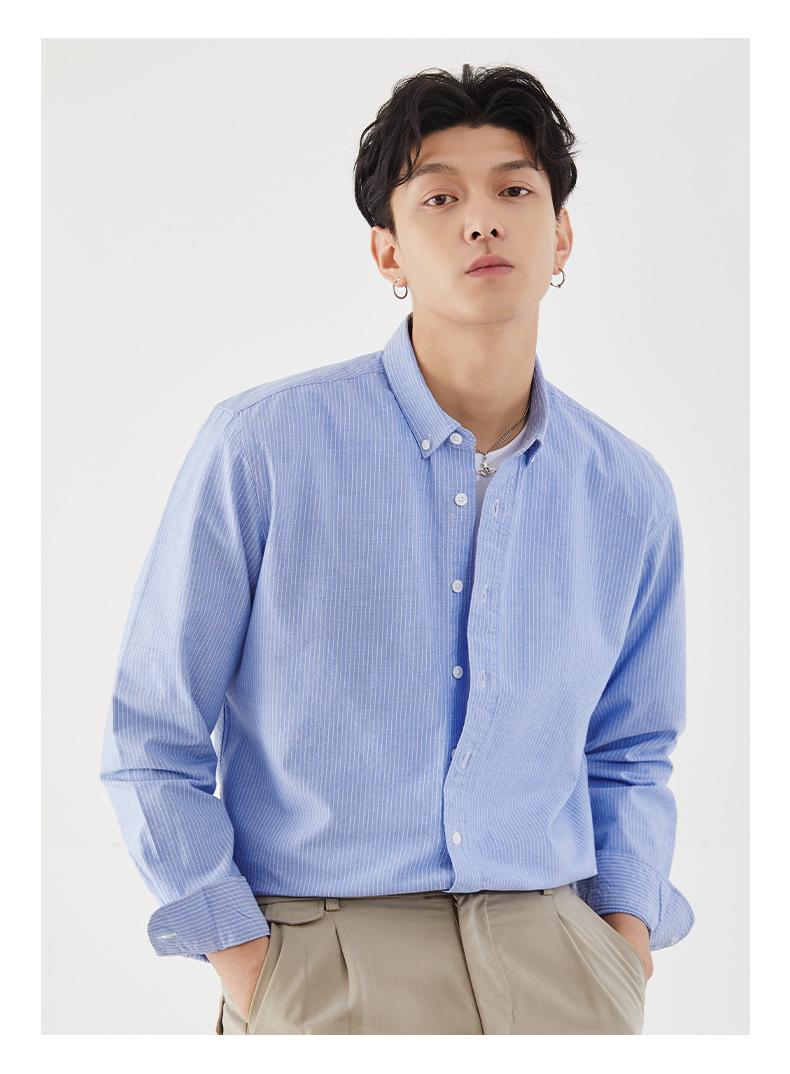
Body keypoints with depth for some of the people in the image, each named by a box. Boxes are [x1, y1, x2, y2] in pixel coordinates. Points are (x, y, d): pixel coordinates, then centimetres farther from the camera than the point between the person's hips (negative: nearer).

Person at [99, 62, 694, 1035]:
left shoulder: (630, 496, 4)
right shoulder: (260, 446, -7)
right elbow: (153, 742, -3)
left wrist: (628, 930, 3)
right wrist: (243, 964, -8)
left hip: (552, 954, 3)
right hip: (324, 954, -3)